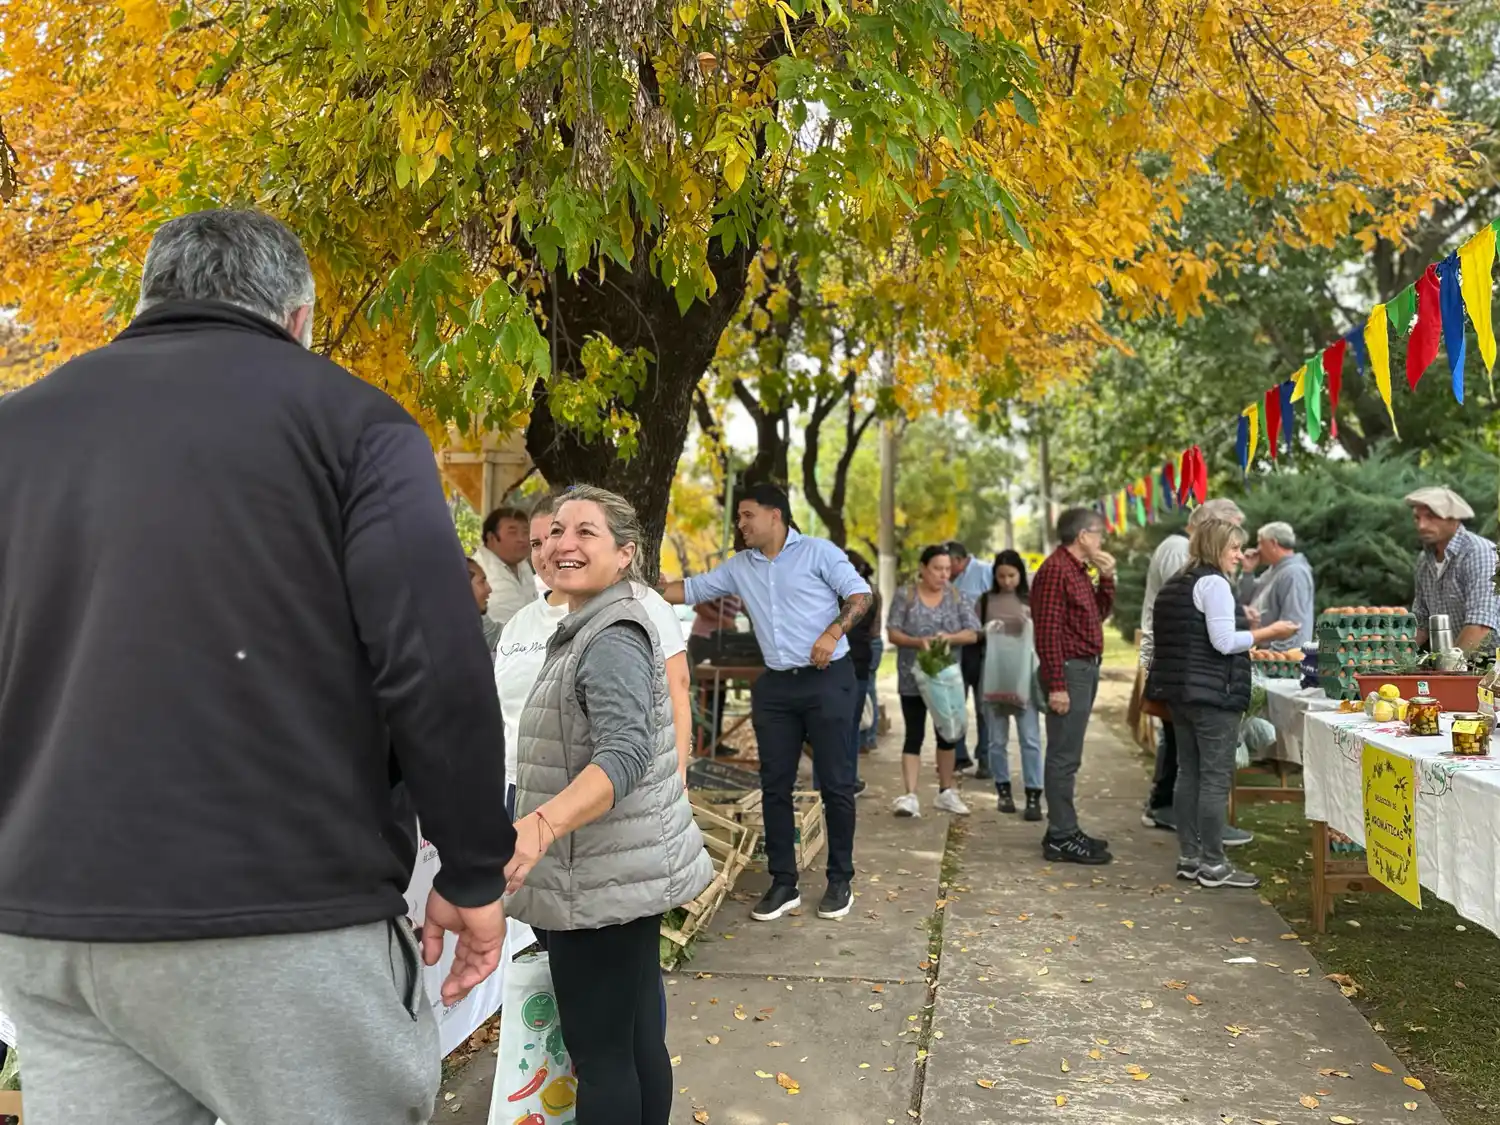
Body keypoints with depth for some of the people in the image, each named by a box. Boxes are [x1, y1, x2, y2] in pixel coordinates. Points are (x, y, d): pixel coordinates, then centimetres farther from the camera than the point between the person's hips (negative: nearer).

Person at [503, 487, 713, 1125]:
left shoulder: (613, 637, -18)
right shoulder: (589, 629, 14)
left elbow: (624, 754, -32)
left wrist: (540, 825, -47)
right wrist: (541, 826, 35)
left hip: (603, 879, -10)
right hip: (614, 872, 10)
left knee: (600, 1056, -1)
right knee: (635, 1042, 18)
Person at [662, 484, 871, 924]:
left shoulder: (817, 552, -3)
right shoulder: (739, 566, 11)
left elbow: (860, 594, -5)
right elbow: (691, 589, 13)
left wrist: (834, 632, -19)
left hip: (827, 679, -5)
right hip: (775, 685, 5)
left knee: (835, 783, 1)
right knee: (775, 786, 5)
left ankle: (840, 880, 13)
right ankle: (783, 883, 14)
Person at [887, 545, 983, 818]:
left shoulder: (957, 597, 3)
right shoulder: (905, 595, -3)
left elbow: (972, 634, -2)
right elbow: (893, 632, -6)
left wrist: (950, 637, -21)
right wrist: (917, 642, -23)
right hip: (913, 678, -3)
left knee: (946, 733, 12)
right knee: (914, 735, -4)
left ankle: (946, 792, 25)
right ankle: (910, 795, -7)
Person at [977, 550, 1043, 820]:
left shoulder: (1031, 600, 4)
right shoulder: (986, 600, 6)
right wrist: (989, 633, -11)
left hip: (1024, 676, -1)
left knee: (1030, 737, -4)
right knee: (997, 739, 8)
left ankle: (1033, 796, -1)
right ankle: (1003, 790, 21)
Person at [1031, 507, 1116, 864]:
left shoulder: (1078, 570, 16)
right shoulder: (1055, 569, -15)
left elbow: (1101, 613, 24)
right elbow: (1048, 632, -21)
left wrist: (1106, 577, 10)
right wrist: (1056, 685, -24)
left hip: (1086, 668, 11)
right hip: (1069, 670, -11)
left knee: (1067, 755, 15)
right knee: (1064, 757, -6)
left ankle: (1064, 830, 23)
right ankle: (1061, 838, -2)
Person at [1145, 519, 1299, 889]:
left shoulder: (1176, 584, 16)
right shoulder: (1213, 583, -12)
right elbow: (1224, 641, -18)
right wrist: (1269, 632, -9)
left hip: (1180, 692, 9)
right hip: (1213, 694, -9)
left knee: (1189, 774, 11)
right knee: (1216, 778, -4)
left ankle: (1188, 858, 16)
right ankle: (1213, 865, -1)